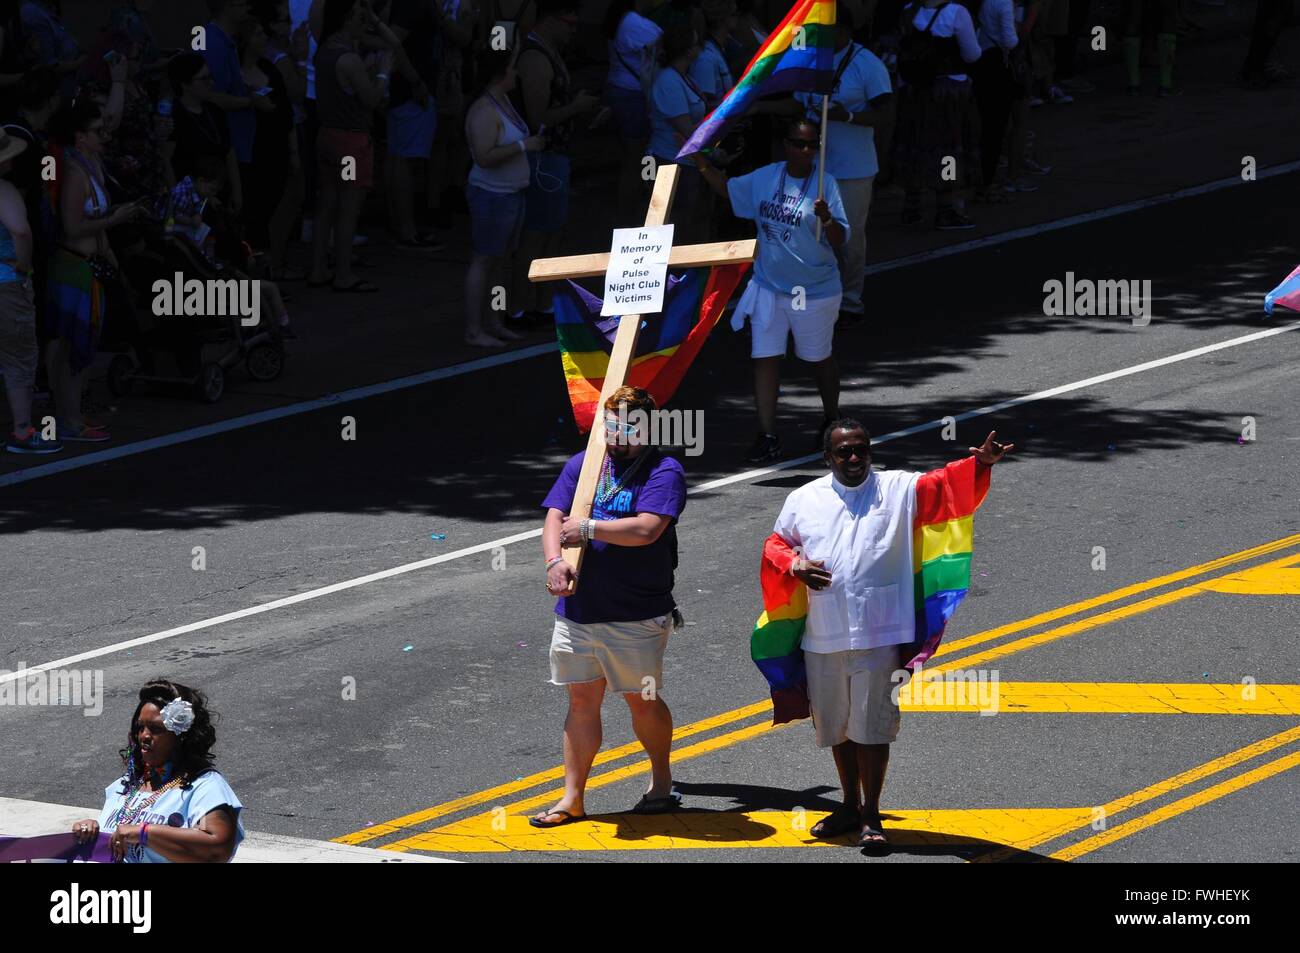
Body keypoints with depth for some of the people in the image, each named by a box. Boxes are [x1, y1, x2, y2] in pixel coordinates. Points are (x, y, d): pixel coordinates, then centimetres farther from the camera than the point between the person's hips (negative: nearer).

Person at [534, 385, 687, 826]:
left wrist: (587, 528, -14)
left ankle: (662, 782, 26)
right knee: (582, 700, 8)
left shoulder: (663, 472, -7)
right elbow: (555, 517, 4)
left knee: (642, 701, 5)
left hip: (637, 616, -5)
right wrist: (555, 561, -15)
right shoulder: (582, 464, 11)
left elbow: (646, 529, -21)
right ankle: (572, 798, 13)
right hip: (577, 609, 5)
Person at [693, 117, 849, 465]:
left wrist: (826, 219, -35)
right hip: (769, 287, 3)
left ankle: (831, 420, 37)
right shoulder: (765, 178, 1)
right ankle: (767, 434, 3)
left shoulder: (825, 184, -12)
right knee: (765, 358, -2)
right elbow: (726, 189, 18)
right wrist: (699, 160, 7)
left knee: (820, 358, 14)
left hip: (815, 290, -3)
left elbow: (840, 240, -15)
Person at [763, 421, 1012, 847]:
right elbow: (775, 545, 17)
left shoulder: (899, 489, 2)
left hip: (880, 634, -3)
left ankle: (871, 816, 6)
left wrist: (979, 465, -31)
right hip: (822, 636, 3)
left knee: (872, 727, -3)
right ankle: (850, 806, 30)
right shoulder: (803, 500, 10)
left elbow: (945, 487, -11)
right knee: (836, 726, 14)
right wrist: (794, 564, -6)